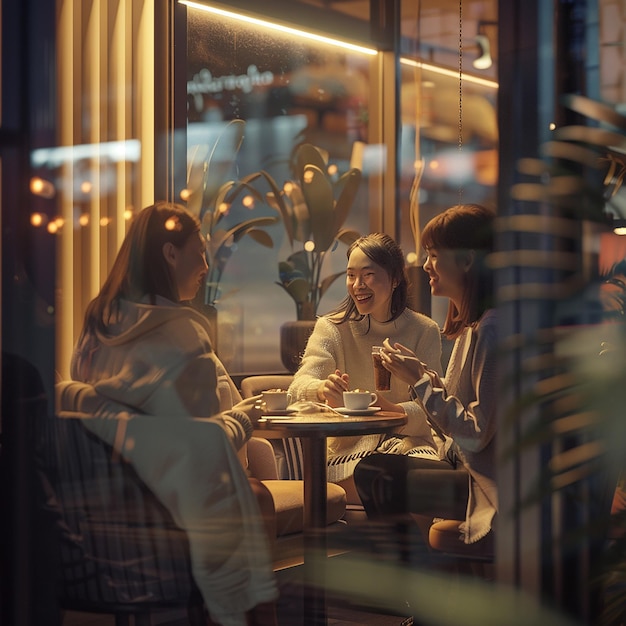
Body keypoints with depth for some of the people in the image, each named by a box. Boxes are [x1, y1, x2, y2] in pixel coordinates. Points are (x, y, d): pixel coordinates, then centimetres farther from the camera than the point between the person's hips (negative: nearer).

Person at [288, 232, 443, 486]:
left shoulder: (424, 331, 5)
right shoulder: (332, 328, 4)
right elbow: (300, 386, -13)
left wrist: (394, 410, -30)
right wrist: (322, 389, -39)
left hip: (409, 442, 1)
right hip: (349, 446, -1)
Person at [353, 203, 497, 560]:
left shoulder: (492, 329, -19)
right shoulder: (471, 324, 12)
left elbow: (476, 433, -22)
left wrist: (419, 382, -14)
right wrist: (423, 372, 1)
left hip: (491, 485, -10)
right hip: (467, 467, 10)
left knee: (379, 486, -11)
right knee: (370, 470, 3)